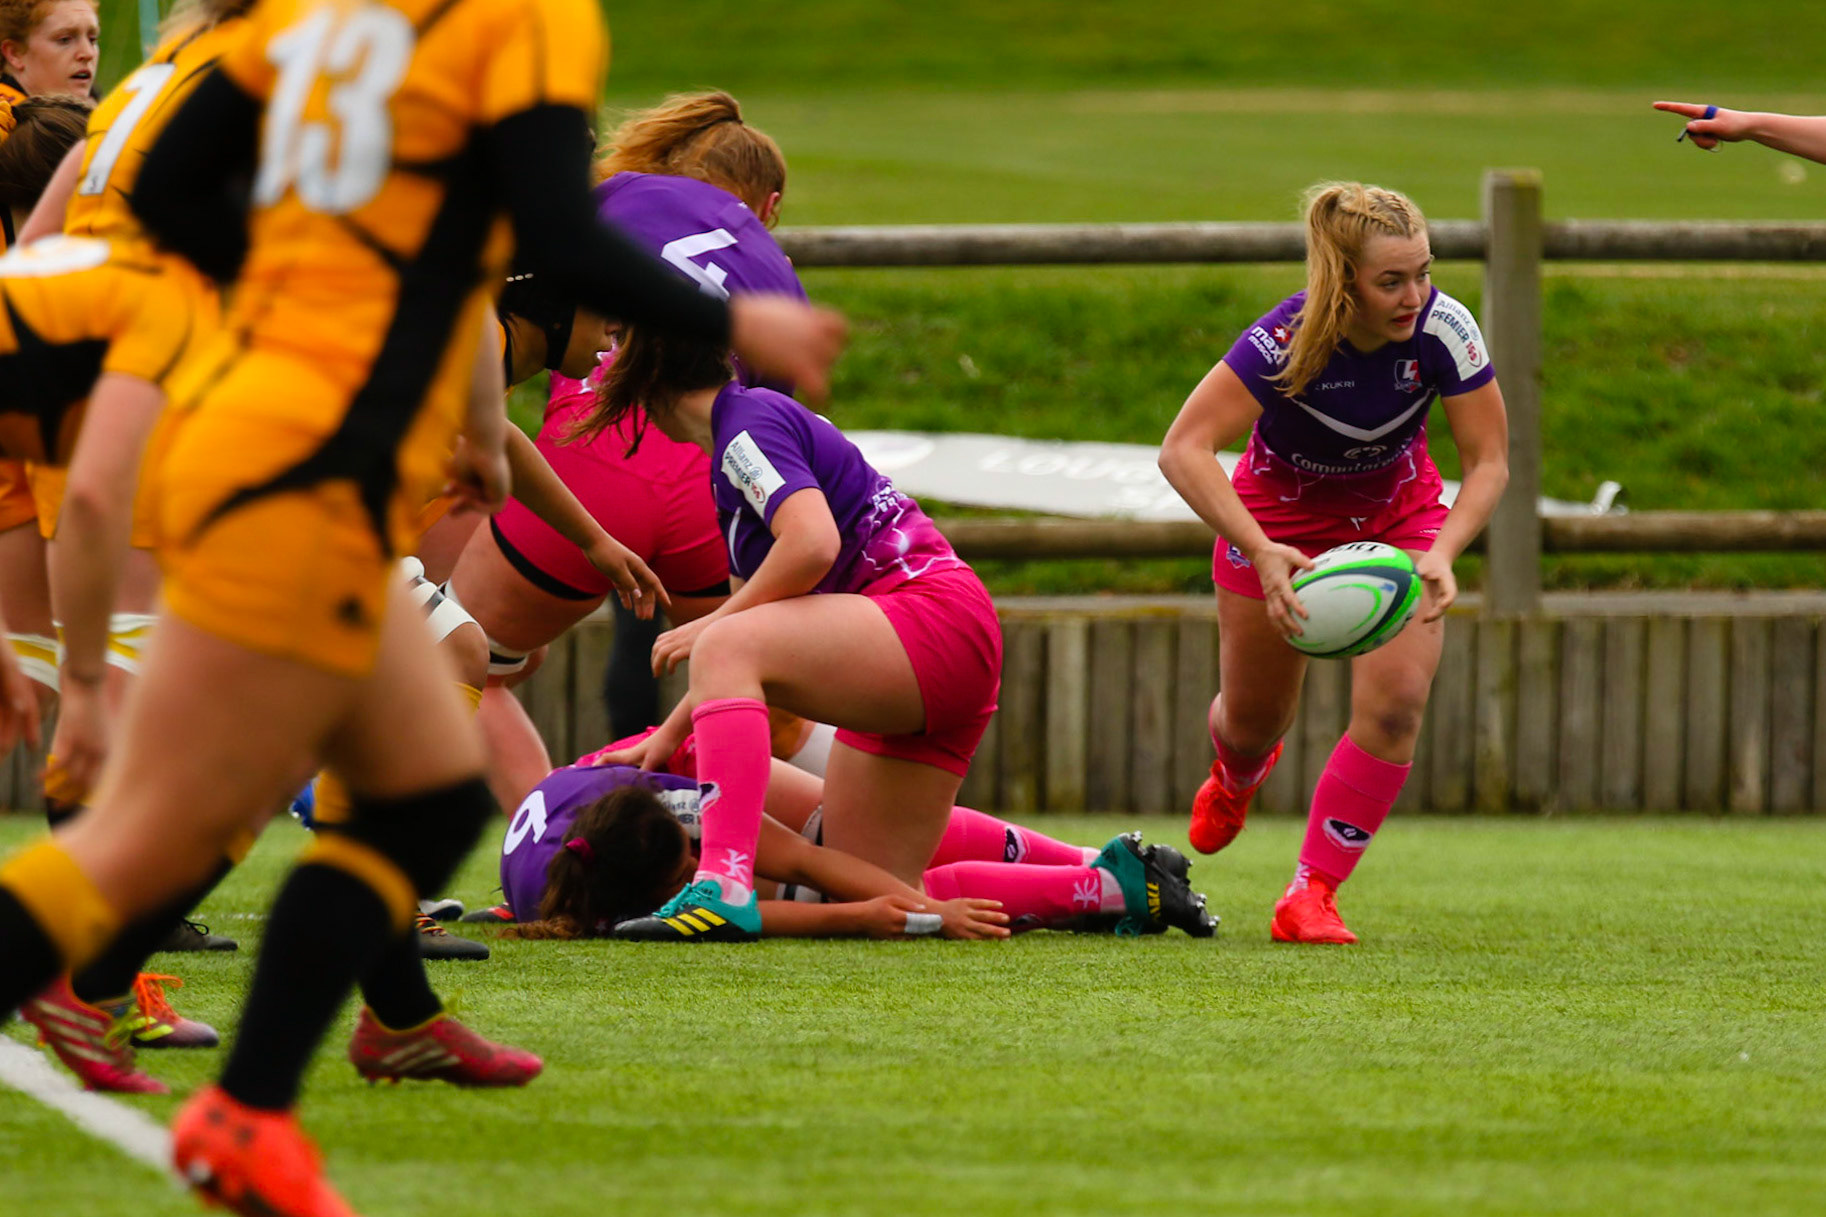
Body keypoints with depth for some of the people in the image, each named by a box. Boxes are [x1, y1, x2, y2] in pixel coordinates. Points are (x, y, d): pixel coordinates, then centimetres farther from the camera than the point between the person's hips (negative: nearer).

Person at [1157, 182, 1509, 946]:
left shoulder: (1444, 331, -28)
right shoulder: (1285, 342, -36)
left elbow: (1488, 463, -20)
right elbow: (1183, 452, -42)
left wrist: (1441, 553, -38)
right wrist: (1261, 552, -54)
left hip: (1398, 518, 1)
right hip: (1281, 520, -1)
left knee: (1395, 703, -18)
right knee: (1254, 720, 13)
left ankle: (1311, 895, -5)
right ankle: (1238, 775, 53)